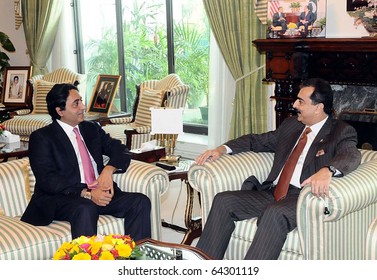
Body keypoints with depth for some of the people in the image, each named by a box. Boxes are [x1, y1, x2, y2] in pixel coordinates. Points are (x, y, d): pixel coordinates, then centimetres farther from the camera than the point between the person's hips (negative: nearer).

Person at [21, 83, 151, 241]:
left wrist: (108, 170, -13)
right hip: (60, 198, -5)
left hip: (99, 193, 6)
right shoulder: (41, 137, 0)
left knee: (140, 202, -16)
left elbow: (121, 151, 11)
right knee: (86, 209, -37)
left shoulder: (92, 128, 18)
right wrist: (86, 193, -24)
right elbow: (47, 179, -12)